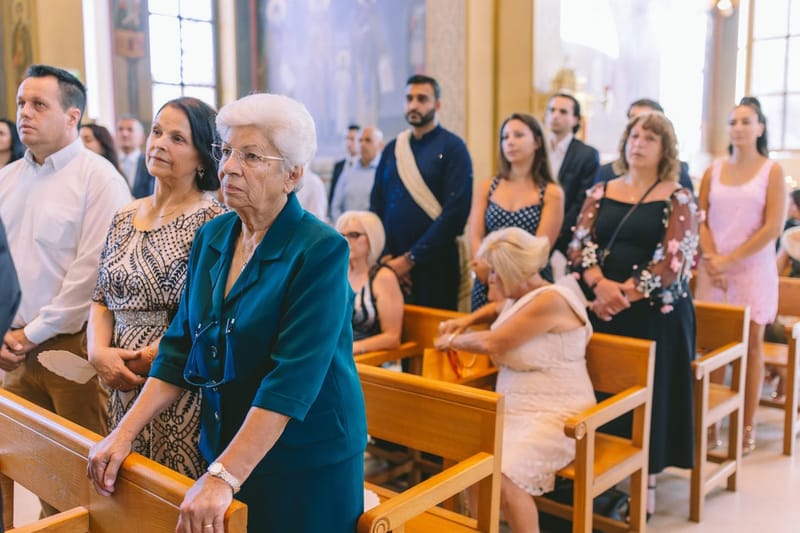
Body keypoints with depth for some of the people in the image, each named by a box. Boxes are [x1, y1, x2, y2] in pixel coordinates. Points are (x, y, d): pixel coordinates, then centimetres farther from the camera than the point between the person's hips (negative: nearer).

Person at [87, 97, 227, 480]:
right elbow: (101, 300, 13)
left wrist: (150, 358, -14)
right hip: (124, 389, 6)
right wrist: (100, 353, -4)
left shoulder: (213, 221, -11)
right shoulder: (125, 218, 10)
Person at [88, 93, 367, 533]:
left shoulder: (320, 251, -19)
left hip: (306, 465, -5)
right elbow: (180, 346, 5)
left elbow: (293, 378, -25)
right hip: (221, 446, 6)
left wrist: (224, 478, -28)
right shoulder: (210, 237, 2)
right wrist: (124, 432, -2)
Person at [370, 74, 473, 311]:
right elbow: (376, 206, 11)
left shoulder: (452, 148, -4)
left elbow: (456, 211, -13)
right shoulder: (391, 149, 11)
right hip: (391, 265, 4)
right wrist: (385, 256, -4)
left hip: (434, 264, -4)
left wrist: (411, 258, -13)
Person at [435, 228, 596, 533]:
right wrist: (468, 320, 17)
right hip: (514, 410, 9)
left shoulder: (549, 301, -17)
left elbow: (493, 342, -16)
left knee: (500, 477, -29)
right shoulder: (518, 298, 11)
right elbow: (495, 308, 37)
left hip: (554, 417, -9)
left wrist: (451, 341, 1)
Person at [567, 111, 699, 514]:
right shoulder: (600, 193, 9)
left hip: (655, 311, -3)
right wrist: (600, 285, -19)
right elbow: (579, 243, -1)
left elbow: (674, 259, -12)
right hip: (600, 309, 3)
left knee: (649, 391, 4)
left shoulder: (678, 199, -1)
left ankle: (647, 479, 18)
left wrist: (625, 295, -18)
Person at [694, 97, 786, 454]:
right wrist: (712, 259, -9)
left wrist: (730, 259, -12)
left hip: (753, 269, -2)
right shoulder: (714, 171, 9)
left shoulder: (771, 171, 1)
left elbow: (773, 227, -7)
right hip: (713, 270, 2)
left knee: (751, 345, 3)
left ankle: (747, 426, 9)